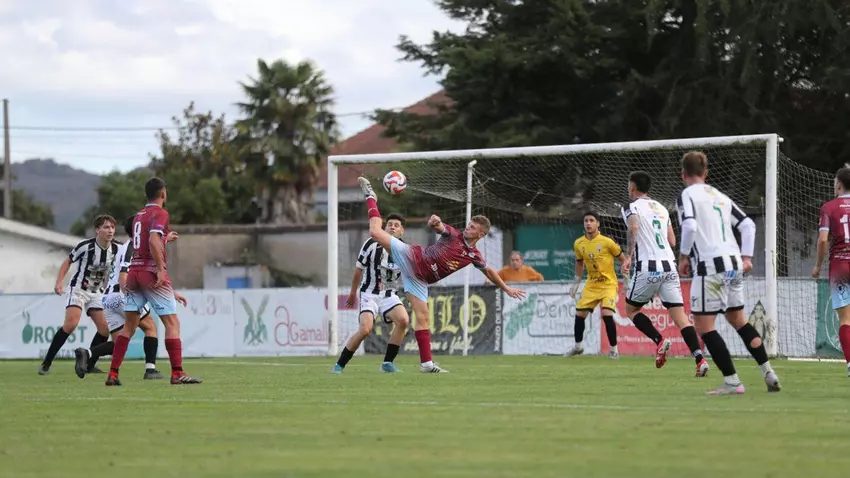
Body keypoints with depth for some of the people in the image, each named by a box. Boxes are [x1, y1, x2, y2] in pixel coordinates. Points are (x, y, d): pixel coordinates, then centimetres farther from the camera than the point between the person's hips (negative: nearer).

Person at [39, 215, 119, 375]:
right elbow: (68, 261, -5)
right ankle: (46, 363, -16)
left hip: (97, 292, 6)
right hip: (78, 289, -6)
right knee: (71, 324, -23)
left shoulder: (115, 249, -6)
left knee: (105, 329, -5)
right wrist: (59, 281, -14)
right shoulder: (85, 246, -18)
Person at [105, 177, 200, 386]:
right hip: (152, 272, -7)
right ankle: (177, 373, -11)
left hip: (134, 272, 7)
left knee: (129, 326, 9)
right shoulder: (160, 213, -6)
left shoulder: (139, 215, 18)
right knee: (172, 323, -4)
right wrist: (161, 269, -21)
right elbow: (153, 241, -21)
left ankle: (113, 374, 5)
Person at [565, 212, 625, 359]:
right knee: (580, 314, 3)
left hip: (609, 284, -5)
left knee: (607, 314, -22)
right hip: (591, 285, 5)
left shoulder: (607, 242, -16)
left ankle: (614, 350, -8)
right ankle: (578, 347, 26)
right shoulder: (579, 244, -1)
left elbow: (623, 259, -5)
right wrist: (576, 283, 17)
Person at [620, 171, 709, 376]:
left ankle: (659, 341, -7)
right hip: (669, 265, 5)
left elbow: (634, 227, -23)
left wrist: (628, 255, -23)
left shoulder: (633, 207, 0)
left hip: (648, 268, -5)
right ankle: (700, 358, -18)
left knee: (631, 309, 15)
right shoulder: (661, 208, 19)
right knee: (679, 314, -1)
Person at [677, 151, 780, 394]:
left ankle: (732, 381, -5)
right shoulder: (720, 196, 19)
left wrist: (684, 256, -6)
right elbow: (748, 224, 17)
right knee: (738, 320, 20)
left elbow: (689, 226, -19)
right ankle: (769, 373, 17)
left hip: (710, 265, -7)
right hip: (734, 264, 7)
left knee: (703, 325, -1)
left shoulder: (686, 195, -2)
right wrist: (746, 257, 18)